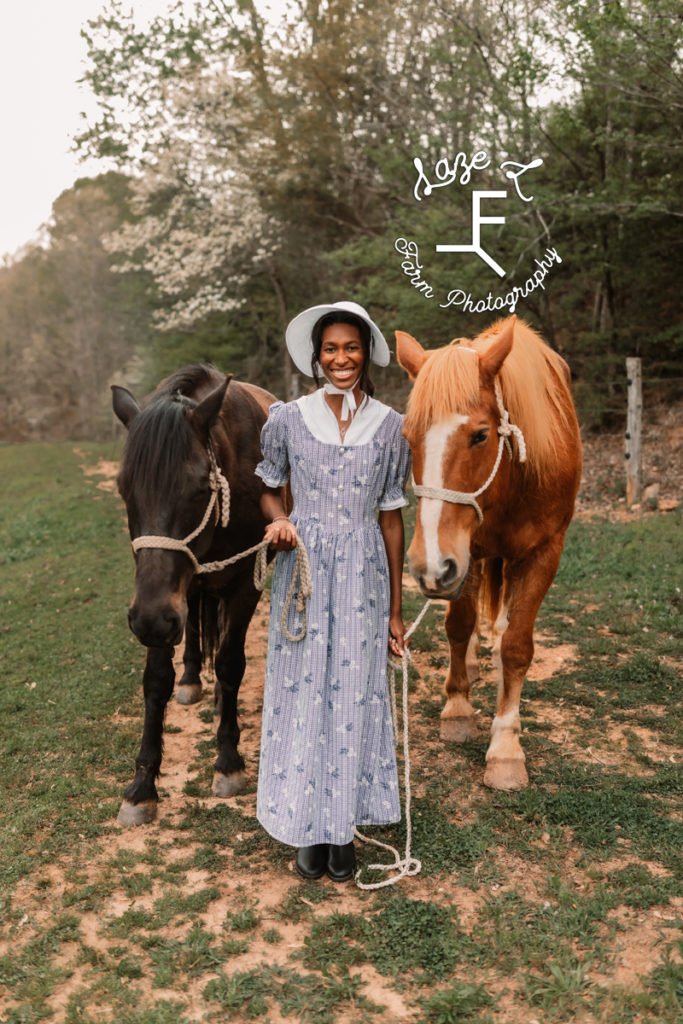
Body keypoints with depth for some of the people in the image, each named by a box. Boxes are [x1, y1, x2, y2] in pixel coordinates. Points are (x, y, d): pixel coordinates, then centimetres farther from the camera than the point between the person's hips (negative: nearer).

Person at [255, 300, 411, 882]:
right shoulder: (287, 419, -2)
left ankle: (345, 829, 23)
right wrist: (277, 519, -12)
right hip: (303, 567, 0)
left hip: (363, 574, 1)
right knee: (302, 692, 6)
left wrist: (395, 610, 5)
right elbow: (268, 488, 13)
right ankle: (309, 827, 23)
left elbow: (391, 515, 4)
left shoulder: (390, 427, 0)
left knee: (356, 694, 6)